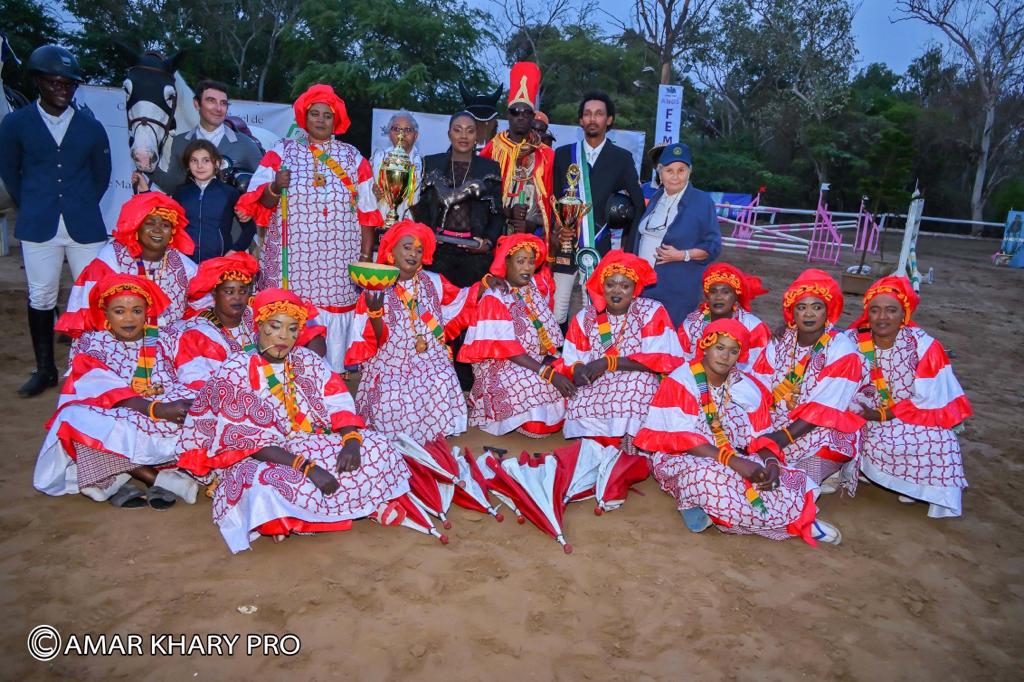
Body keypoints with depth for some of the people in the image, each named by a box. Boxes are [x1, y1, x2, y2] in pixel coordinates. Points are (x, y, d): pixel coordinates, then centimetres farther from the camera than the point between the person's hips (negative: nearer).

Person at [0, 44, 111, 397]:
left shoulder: (91, 127, 6)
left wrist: (82, 207, 11)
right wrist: (32, 209, 11)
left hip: (85, 226, 0)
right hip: (38, 227, 0)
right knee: (41, 298, 6)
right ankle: (45, 370, 17)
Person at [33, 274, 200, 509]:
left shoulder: (159, 341, 8)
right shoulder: (93, 343, -1)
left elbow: (174, 386, 0)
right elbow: (106, 390, -16)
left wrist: (190, 405, -26)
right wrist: (155, 409, -32)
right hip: (109, 416, -2)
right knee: (81, 421, -34)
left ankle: (120, 479, -26)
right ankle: (156, 477, -26)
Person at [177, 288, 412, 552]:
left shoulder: (308, 361, 4)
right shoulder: (235, 371, -12)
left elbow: (339, 404, -3)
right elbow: (250, 440, -20)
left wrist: (351, 440, -26)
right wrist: (306, 466, -30)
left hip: (312, 446, 6)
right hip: (257, 459, -5)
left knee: (376, 448, -12)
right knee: (277, 487, -39)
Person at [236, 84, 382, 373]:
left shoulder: (353, 158, 12)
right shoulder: (281, 153, 10)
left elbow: (366, 214, 9)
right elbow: (262, 206, 5)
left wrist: (366, 257, 1)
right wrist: (275, 188, -16)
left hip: (339, 267, 1)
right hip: (292, 265, 0)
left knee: (335, 332, -3)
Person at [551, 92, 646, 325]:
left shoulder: (621, 158, 6)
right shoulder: (563, 154, 10)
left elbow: (638, 205, 9)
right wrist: (552, 234, -3)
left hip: (601, 250, -1)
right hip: (565, 247, 1)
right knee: (556, 317, 0)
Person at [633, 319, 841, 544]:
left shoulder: (747, 388, 4)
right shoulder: (680, 382, -12)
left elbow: (760, 437, 3)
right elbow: (683, 439, -20)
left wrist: (772, 462, -20)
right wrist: (733, 461, -29)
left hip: (732, 460, 5)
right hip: (680, 458, -4)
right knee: (713, 477, -36)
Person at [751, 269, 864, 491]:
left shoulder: (841, 349, -10)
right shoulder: (779, 343, 4)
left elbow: (824, 408, -17)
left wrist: (785, 436, -25)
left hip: (821, 435, -5)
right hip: (775, 428, 5)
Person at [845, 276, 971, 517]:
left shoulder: (924, 346, -13)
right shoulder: (853, 341, -9)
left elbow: (929, 401, -12)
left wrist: (883, 415, -20)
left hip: (914, 423, -1)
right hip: (868, 422, 1)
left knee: (938, 440, -27)